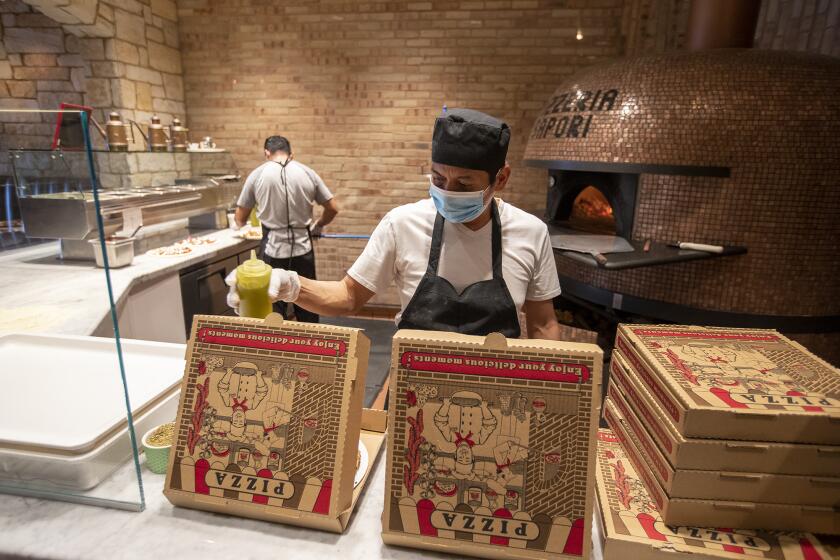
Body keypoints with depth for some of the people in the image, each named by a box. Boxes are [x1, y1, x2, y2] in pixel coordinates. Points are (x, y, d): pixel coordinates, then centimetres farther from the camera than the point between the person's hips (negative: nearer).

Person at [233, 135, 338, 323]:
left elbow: (240, 219, 5)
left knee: (273, 311, 11)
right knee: (307, 309, 15)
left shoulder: (257, 175, -1)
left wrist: (242, 225, 28)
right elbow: (333, 208, 5)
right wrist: (318, 226, 23)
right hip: (303, 251, 1)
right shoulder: (308, 173, 2)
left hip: (273, 252, -1)